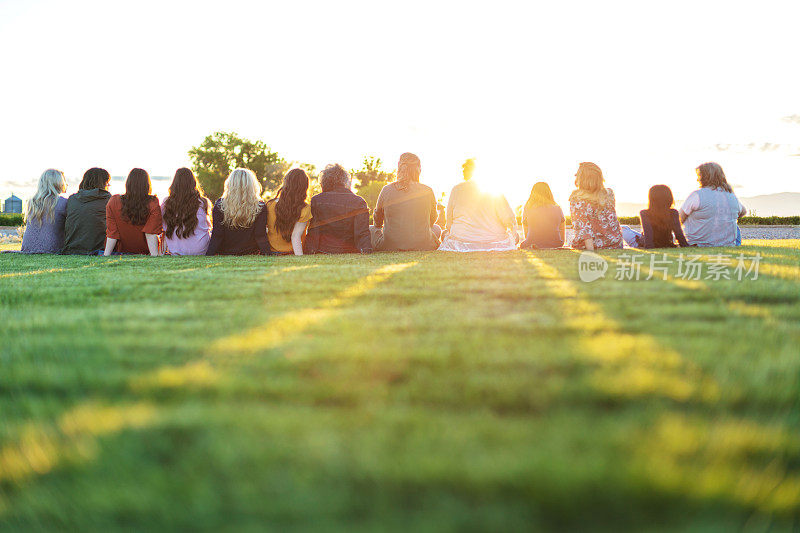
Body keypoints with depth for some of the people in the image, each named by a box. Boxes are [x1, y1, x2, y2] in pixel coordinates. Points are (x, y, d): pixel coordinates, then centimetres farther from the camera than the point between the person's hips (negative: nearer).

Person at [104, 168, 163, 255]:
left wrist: (106, 254, -6)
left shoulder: (113, 202, -14)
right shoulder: (153, 203, -18)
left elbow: (112, 234, -12)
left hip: (120, 251, 2)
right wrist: (155, 255, -18)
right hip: (145, 252, -2)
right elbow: (151, 234, -21)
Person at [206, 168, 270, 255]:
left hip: (225, 254, 0)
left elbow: (216, 236, -9)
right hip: (251, 255, 0)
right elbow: (261, 236, -10)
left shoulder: (219, 205, -8)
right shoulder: (260, 207, -7)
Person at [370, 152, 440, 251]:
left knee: (371, 229, 29)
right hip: (424, 246, 1)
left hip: (390, 247, -1)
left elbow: (377, 221, 10)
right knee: (436, 229, 34)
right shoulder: (428, 191, -6)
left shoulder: (386, 190, -6)